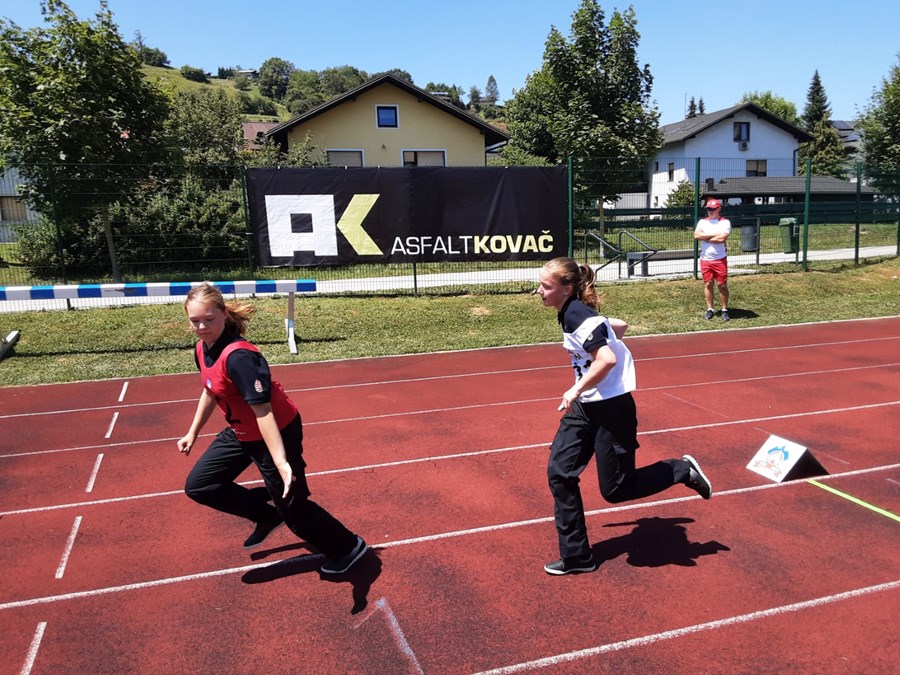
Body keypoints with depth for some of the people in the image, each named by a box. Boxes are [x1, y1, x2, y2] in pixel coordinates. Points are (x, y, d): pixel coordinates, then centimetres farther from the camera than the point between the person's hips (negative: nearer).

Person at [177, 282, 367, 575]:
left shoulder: (238, 356, -30)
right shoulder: (202, 350, -2)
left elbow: (262, 410, -36)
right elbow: (210, 391, 17)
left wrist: (281, 463, -40)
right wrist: (193, 433, 26)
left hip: (277, 433, -9)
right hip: (241, 433, 9)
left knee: (294, 510, 1)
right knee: (198, 485, 13)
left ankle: (348, 548, 26)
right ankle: (267, 517, 27)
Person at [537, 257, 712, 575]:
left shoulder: (578, 316, -21)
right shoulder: (570, 313, 8)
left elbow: (607, 360, -33)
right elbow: (620, 326, 21)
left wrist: (576, 390, -23)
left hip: (611, 408, -10)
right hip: (585, 407, 10)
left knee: (615, 489, 0)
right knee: (559, 472, 4)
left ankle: (681, 470, 23)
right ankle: (576, 556, 15)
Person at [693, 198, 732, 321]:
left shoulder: (725, 222, -3)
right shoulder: (702, 222, 8)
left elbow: (721, 238, -18)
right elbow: (696, 235, -9)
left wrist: (705, 238, -9)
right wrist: (714, 234, -12)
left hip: (720, 259, -3)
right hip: (705, 259, 3)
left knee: (722, 285, 1)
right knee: (708, 284, 7)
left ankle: (725, 310, 10)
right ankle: (710, 309, 16)